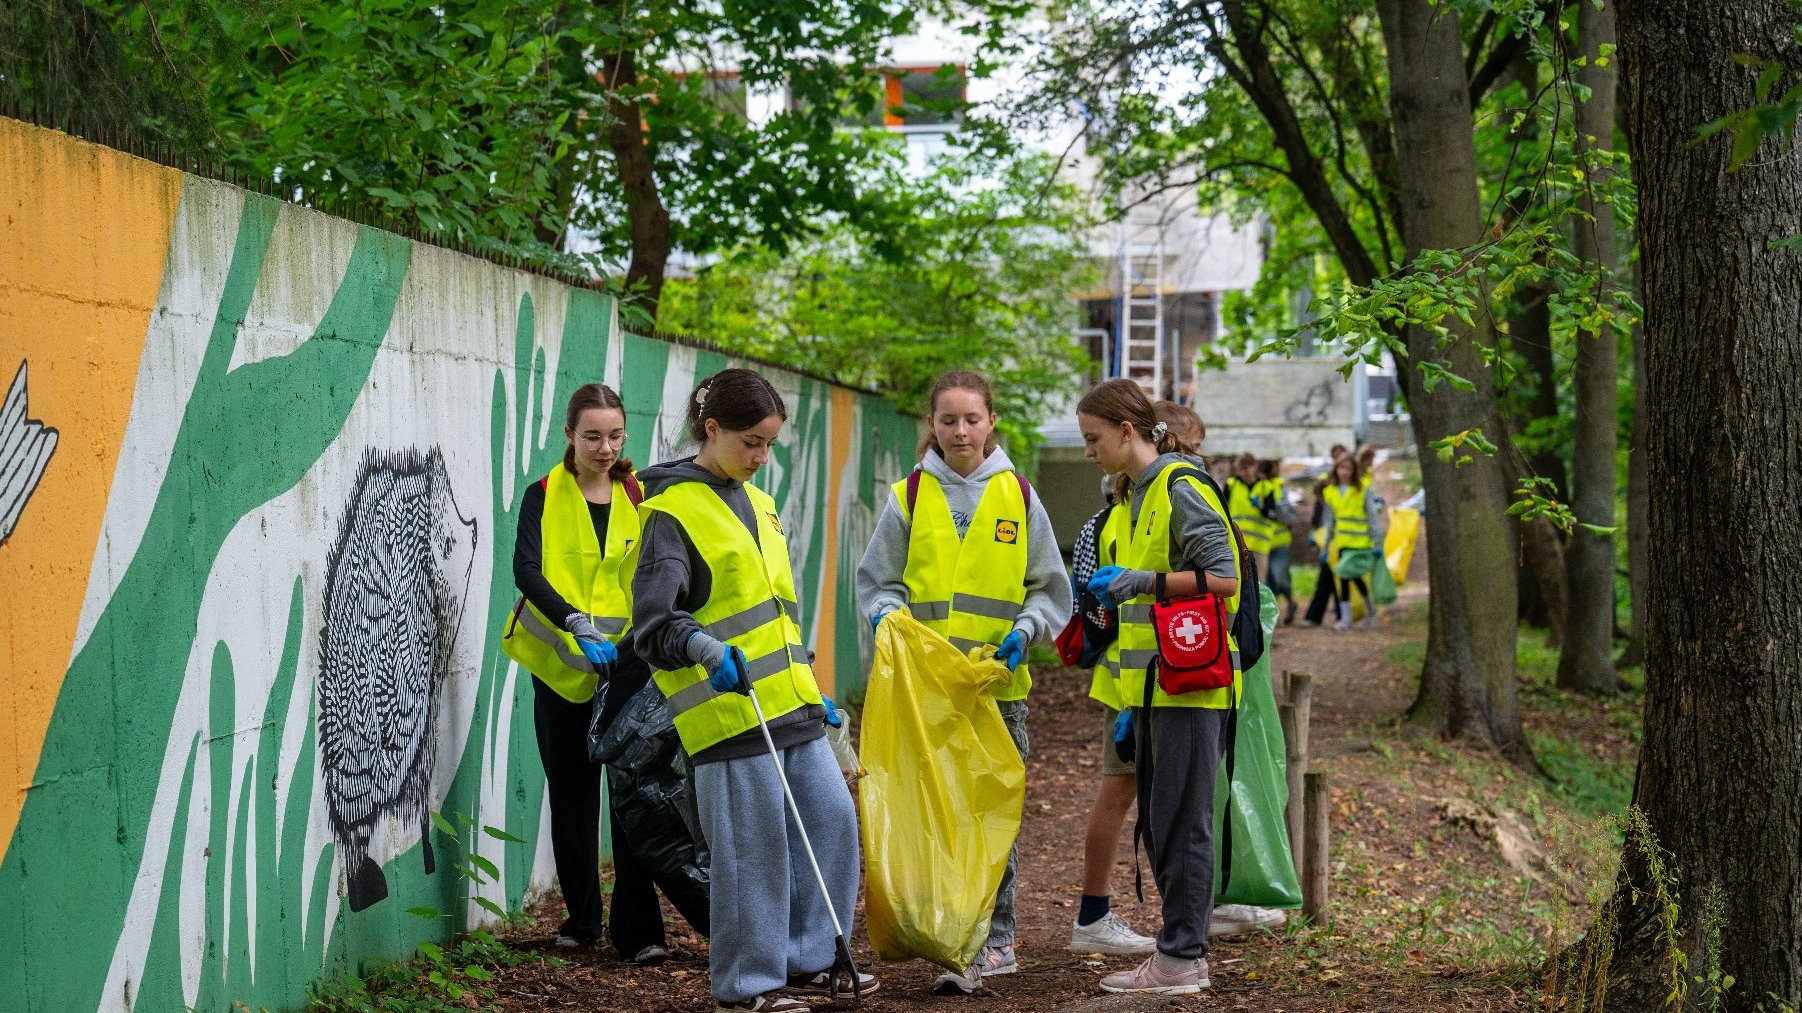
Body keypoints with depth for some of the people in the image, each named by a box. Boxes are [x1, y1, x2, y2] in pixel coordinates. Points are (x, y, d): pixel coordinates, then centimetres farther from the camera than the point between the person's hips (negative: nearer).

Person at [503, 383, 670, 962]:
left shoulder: (640, 497, 6)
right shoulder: (543, 496, 1)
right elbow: (526, 570, -14)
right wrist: (576, 622, -29)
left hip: (626, 663, 0)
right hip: (560, 664, 0)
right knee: (571, 793, 9)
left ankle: (638, 929, -7)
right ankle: (582, 918, 22)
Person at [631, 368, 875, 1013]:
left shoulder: (756, 502, 17)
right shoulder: (672, 511, -8)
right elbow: (654, 620, -15)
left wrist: (809, 689, 23)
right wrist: (705, 647, -33)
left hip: (789, 706, 8)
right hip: (729, 709, -8)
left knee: (832, 820, 9)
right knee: (752, 846, -4)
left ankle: (808, 960, 21)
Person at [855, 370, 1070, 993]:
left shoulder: (1018, 496, 7)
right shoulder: (909, 498, 5)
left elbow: (1049, 586, 12)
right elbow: (877, 579, 10)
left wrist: (1025, 629, -6)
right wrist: (888, 617, -10)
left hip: (999, 684, 1)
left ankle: (993, 942, 13)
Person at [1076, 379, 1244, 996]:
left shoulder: (1181, 487, -10)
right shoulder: (1138, 495, 19)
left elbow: (1222, 579, -17)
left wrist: (1141, 581, -20)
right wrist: (1132, 706, 21)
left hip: (1190, 687, -10)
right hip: (1156, 687, 10)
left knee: (1181, 823, -6)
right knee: (1158, 823, 11)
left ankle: (1182, 959, -1)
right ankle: (1181, 950, 18)